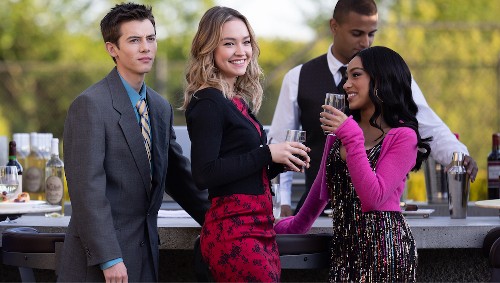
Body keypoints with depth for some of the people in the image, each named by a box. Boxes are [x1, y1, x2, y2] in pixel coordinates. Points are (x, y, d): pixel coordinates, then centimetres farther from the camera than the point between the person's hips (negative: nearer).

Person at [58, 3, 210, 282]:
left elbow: (178, 175, 23)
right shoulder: (90, 105, -11)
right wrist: (108, 259, -19)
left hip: (145, 254, 7)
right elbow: (87, 188, -16)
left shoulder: (161, 107, 13)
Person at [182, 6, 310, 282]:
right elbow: (204, 175, -19)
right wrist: (267, 154, -16)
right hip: (234, 232, -9)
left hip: (259, 227, 9)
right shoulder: (208, 102, -10)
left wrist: (280, 163, 3)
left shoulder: (240, 101, 14)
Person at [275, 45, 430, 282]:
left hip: (384, 243, -6)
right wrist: (297, 225, 30)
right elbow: (323, 185, 24)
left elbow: (374, 198, -17)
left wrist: (352, 138, -18)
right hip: (344, 244, 6)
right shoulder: (341, 126, 12)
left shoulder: (403, 137, -7)